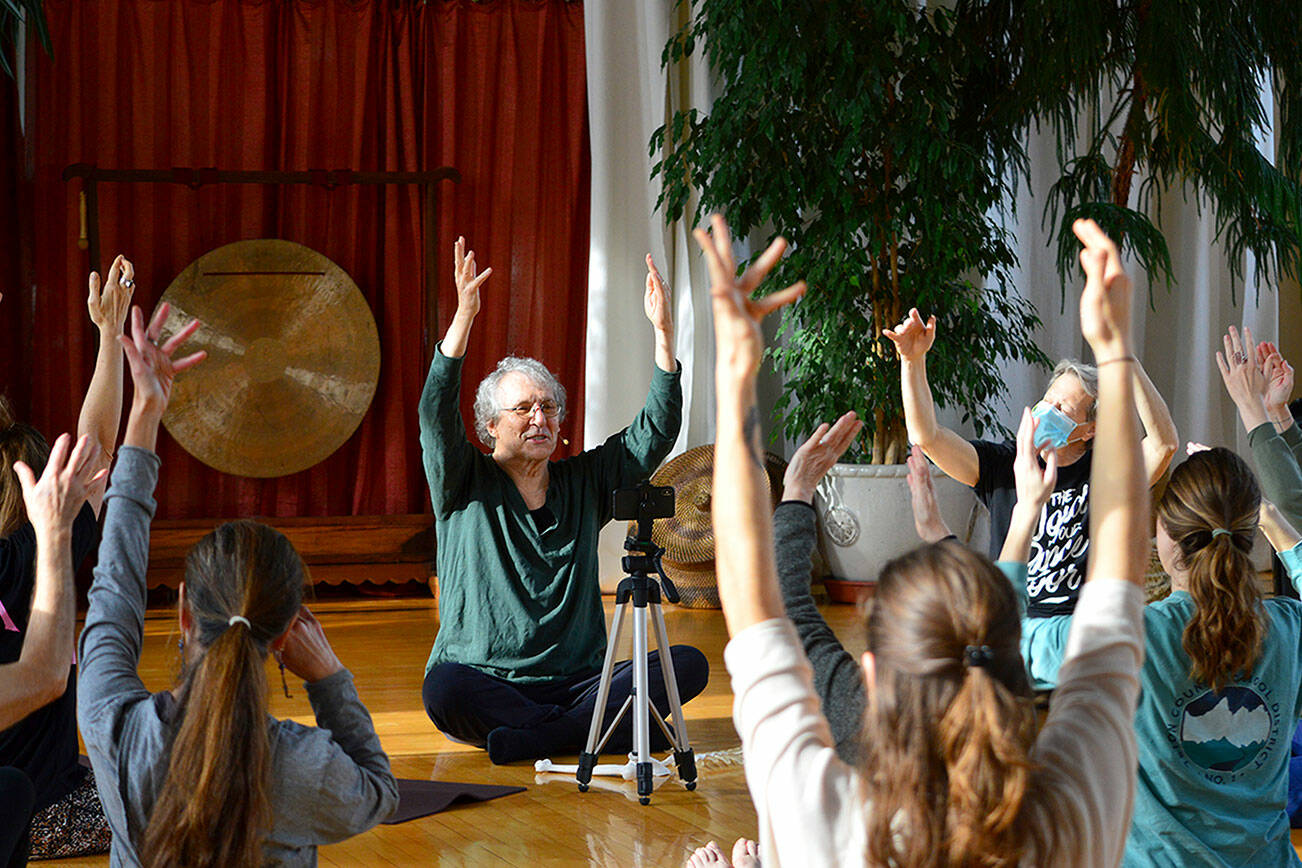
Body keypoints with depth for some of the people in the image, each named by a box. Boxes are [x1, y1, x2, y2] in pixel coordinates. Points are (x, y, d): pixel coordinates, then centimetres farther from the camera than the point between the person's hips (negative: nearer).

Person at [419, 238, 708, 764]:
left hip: (578, 680, 3)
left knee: (688, 663, -19)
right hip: (486, 681, -3)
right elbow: (437, 413, -12)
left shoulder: (584, 482, 13)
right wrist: (464, 315, -25)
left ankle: (529, 738, -26)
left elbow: (656, 430, 7)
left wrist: (663, 331, -5)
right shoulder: (466, 487, 5)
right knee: (444, 687, -38)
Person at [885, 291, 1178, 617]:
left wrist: (1128, 362, -23)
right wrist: (913, 359, -11)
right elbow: (927, 436, 0)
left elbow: (1165, 442, -17)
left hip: (1081, 624, -2)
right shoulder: (1004, 463, 8)